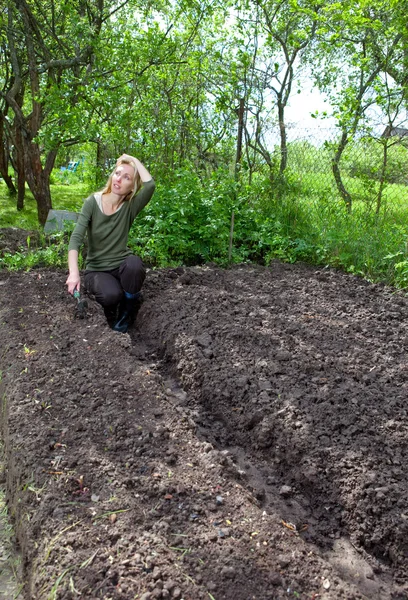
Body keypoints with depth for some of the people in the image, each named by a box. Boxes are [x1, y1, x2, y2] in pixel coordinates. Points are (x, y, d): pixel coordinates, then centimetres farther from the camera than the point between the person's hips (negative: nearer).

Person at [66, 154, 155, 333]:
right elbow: (76, 238, -19)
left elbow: (150, 185, -28)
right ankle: (111, 312, 7)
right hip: (96, 270, -1)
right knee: (111, 295, -34)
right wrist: (74, 272, -34)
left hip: (121, 267, 1)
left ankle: (127, 311, -7)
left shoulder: (131, 207, -7)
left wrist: (134, 159, -14)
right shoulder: (92, 202, -9)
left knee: (134, 263, -36)